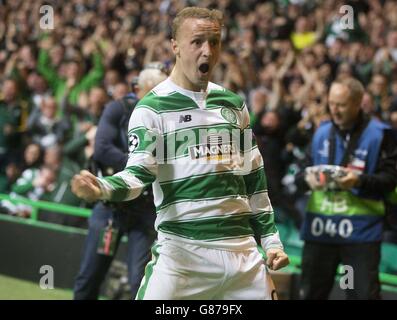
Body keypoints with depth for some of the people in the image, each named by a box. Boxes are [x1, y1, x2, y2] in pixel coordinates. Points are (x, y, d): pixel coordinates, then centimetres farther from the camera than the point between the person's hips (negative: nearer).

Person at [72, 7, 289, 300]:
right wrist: (103, 188, -33)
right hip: (181, 250, -5)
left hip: (241, 247, 5)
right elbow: (139, 173, -12)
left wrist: (271, 239, 15)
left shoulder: (234, 103, 14)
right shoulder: (153, 107, -3)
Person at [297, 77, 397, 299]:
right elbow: (304, 170, 17)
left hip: (361, 230, -5)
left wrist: (359, 181, -24)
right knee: (312, 292, 11)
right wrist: (308, 179, -7)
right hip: (319, 227, 5)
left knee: (364, 293, -6)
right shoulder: (322, 132, 12)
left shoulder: (379, 134, -3)